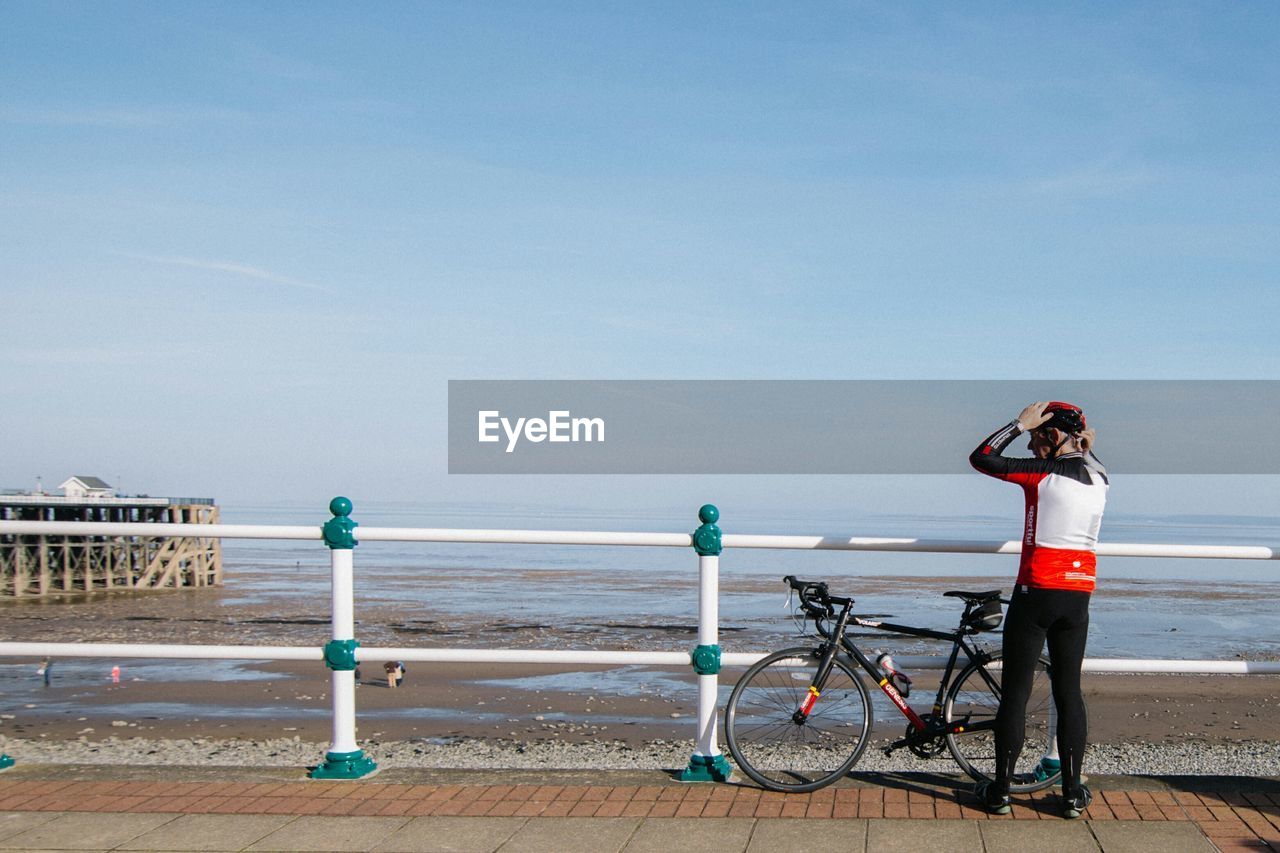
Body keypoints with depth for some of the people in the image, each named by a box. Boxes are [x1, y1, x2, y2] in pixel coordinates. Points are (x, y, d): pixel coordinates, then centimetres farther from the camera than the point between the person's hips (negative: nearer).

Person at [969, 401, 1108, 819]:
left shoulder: (1044, 473, -13)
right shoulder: (1099, 478, 6)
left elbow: (981, 458, -10)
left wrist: (1019, 423, -4)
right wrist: (1084, 448, 15)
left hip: (1036, 592, -5)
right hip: (1079, 596, 5)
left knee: (1016, 692, 3)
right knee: (1069, 691, 12)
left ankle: (1000, 790, 8)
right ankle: (1072, 793, 14)